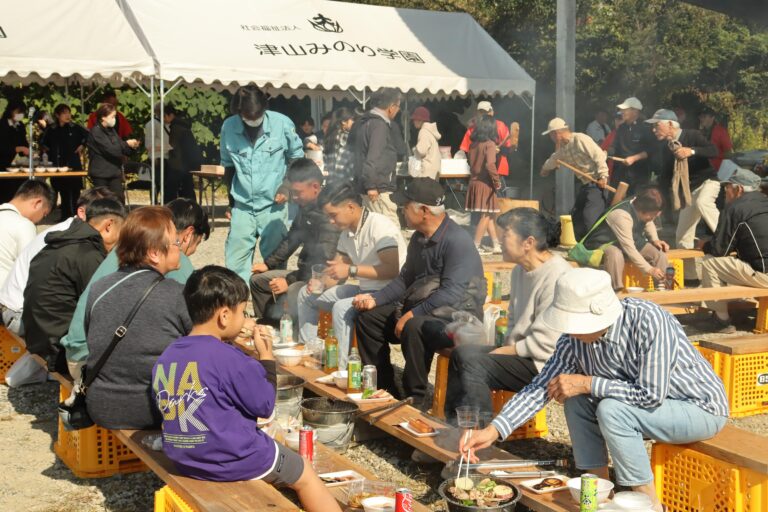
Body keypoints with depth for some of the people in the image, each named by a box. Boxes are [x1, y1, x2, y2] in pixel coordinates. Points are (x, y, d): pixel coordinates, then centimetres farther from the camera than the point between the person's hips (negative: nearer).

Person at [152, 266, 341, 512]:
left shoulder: (165, 357, -2)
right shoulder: (230, 358, -23)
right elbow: (264, 406, -12)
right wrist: (266, 356, -2)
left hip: (186, 459, 7)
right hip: (235, 461, -7)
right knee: (305, 476, 17)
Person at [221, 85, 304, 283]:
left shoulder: (282, 124, -9)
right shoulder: (229, 127, -4)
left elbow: (296, 157, 6)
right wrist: (231, 196, 13)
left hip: (273, 206, -1)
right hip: (242, 207, 2)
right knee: (235, 263, 2)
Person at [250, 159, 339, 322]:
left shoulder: (327, 213, -23)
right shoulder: (306, 208, 9)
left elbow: (323, 261, -28)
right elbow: (291, 239, 23)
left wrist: (290, 281, -24)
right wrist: (268, 264, 19)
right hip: (305, 272, 11)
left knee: (283, 305, -32)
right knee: (258, 280, 17)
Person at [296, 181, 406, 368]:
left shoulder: (380, 226, -19)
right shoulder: (347, 232, 9)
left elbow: (392, 270, -29)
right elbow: (337, 269, 15)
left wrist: (351, 270, -28)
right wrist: (321, 283, -8)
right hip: (364, 289, 10)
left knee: (342, 307, -34)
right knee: (306, 294, 11)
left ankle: (341, 369, -26)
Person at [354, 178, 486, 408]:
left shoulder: (457, 241, -19)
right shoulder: (419, 238, 11)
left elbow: (452, 293, -27)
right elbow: (405, 279, 19)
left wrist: (413, 314, -26)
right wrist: (375, 299, 4)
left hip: (457, 316, -10)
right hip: (421, 309, 10)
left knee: (414, 327, -37)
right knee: (368, 318, 2)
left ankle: (416, 399, -20)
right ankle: (384, 390, 6)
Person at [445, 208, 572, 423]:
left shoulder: (556, 277, -22)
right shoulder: (520, 270, 11)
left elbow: (545, 343, -24)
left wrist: (505, 351, -13)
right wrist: (506, 346, 6)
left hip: (544, 364, -10)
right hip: (520, 350, 10)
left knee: (474, 364, -22)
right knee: (461, 353, 4)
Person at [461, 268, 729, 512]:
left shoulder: (647, 321, -32)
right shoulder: (576, 336, -12)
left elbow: (652, 395, -32)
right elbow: (541, 386, -8)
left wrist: (588, 383, -26)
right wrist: (494, 430, -18)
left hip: (702, 409, -7)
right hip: (647, 400, 7)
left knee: (611, 409, -27)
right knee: (577, 399, -7)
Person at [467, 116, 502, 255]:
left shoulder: (473, 144, 7)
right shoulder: (490, 144, -13)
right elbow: (490, 165, -23)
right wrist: (497, 182, -14)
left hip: (474, 182, 7)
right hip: (485, 184, -7)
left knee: (488, 215, 14)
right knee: (485, 216, 2)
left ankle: (496, 245, 19)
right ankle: (476, 246, 3)